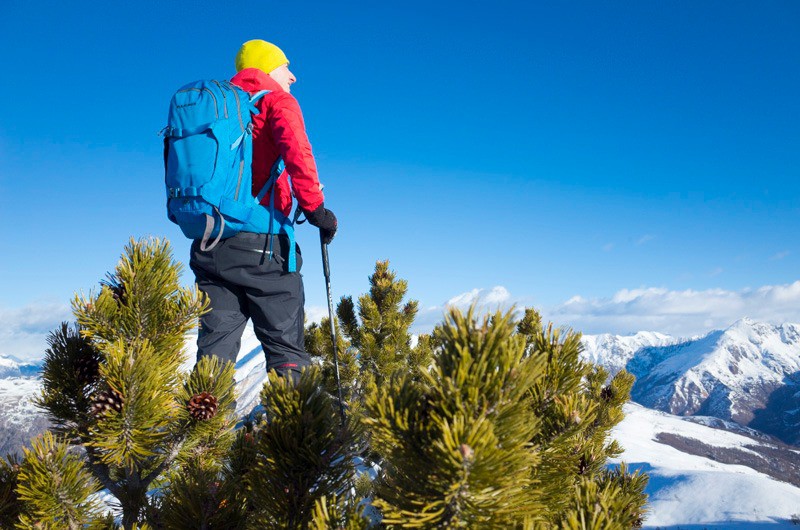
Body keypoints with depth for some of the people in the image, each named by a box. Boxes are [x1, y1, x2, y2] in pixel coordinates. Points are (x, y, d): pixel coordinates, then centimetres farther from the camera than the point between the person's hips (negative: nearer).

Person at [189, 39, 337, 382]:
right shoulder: (276, 101, 2)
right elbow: (296, 152, -18)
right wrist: (315, 207, -17)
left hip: (209, 243, 6)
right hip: (260, 242, -6)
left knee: (215, 344, 8)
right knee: (285, 346, -1)